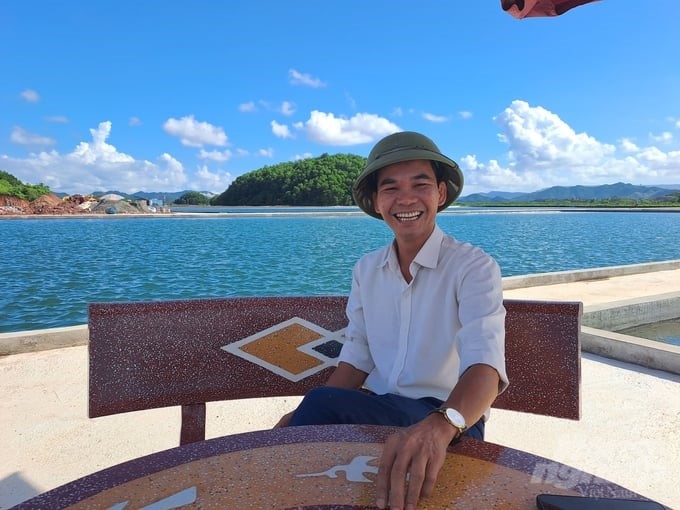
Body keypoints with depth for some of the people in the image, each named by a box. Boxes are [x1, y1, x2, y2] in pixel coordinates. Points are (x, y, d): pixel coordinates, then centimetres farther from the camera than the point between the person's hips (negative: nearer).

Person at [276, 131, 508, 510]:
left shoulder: (474, 268, -11)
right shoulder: (366, 270, 6)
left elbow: (485, 367, -25)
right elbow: (357, 358, 9)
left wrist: (440, 425, -47)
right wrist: (304, 416, -8)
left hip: (453, 424, -4)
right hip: (374, 412, 4)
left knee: (322, 405, -27)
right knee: (304, 423, -26)